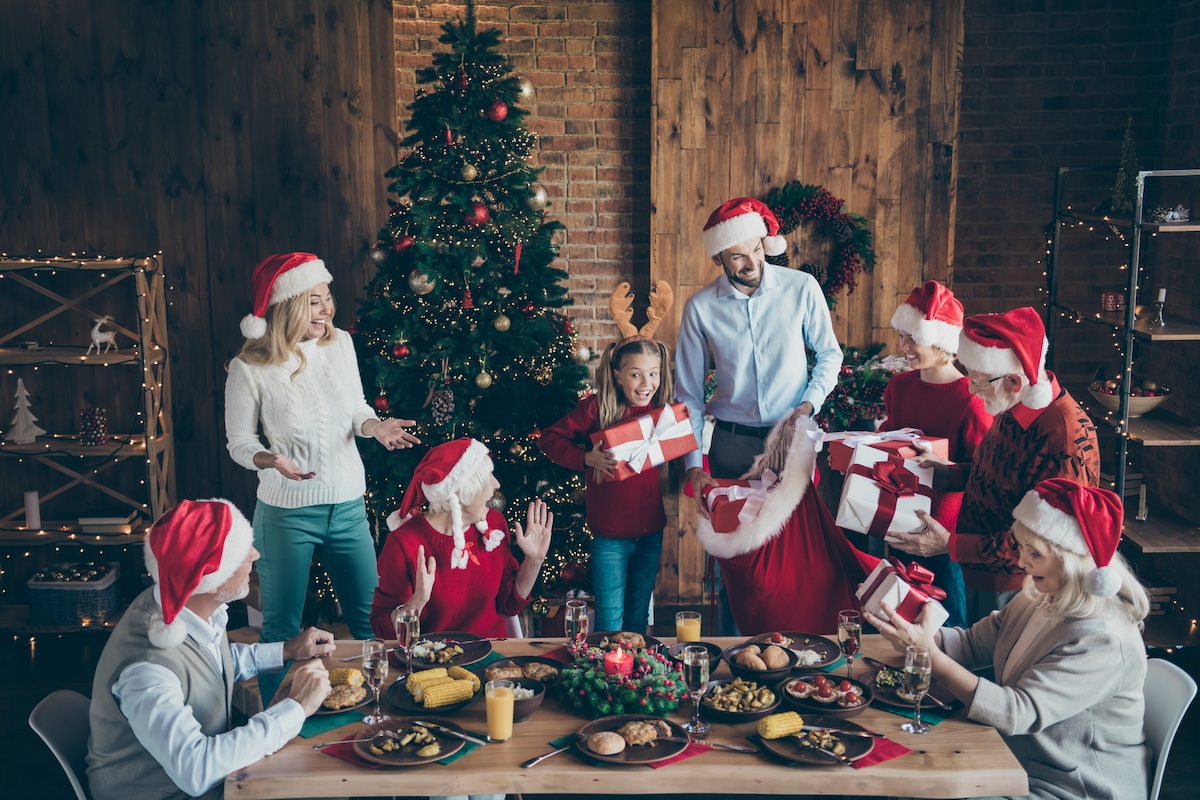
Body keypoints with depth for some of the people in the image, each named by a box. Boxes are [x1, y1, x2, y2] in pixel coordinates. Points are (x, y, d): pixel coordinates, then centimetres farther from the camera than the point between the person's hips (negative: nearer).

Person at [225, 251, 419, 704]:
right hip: (286, 512, -3)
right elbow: (240, 443, -5)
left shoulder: (340, 343, -2)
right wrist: (272, 460, -26)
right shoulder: (249, 368, -14)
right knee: (282, 627, 10)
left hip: (348, 505, 4)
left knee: (371, 619, 11)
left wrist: (376, 426, -12)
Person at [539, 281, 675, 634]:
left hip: (651, 532, 3)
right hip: (610, 535, -3)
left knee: (638, 618, 18)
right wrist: (587, 457, -20)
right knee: (610, 623, 5)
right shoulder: (598, 408, -12)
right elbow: (549, 439, -7)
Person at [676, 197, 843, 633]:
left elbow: (830, 353, 8)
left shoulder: (801, 288, -6)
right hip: (732, 442, 0)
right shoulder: (700, 307, -6)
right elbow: (689, 394, -1)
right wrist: (693, 465, -8)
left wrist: (810, 402, -10)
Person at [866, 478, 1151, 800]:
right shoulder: (1040, 599, 0)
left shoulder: (1103, 641, -27)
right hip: (1018, 764, 8)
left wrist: (929, 653, -34)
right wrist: (913, 626, -15)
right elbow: (973, 644, 4)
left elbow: (1017, 713, -30)